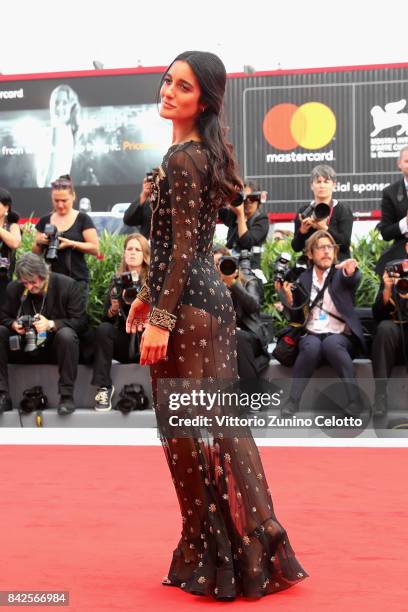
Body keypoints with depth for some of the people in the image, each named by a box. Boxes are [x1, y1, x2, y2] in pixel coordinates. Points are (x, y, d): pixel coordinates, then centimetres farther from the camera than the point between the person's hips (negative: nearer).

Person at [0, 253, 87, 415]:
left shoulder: (67, 285, -11)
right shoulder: (14, 288, 0)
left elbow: (80, 321, -14)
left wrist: (51, 324, -28)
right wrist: (13, 324, -17)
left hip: (55, 347, -3)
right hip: (24, 348, 4)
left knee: (66, 334, -36)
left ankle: (67, 396, -29)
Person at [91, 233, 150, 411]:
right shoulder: (117, 282, 8)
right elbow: (106, 319, 5)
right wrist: (113, 309, -17)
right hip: (124, 342, 2)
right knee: (103, 329, -25)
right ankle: (103, 386, -24)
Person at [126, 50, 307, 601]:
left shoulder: (183, 160, -13)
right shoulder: (203, 153, 16)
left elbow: (183, 246, -18)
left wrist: (161, 318, -20)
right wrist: (150, 296, 24)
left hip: (189, 306, -10)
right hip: (210, 296, 10)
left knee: (189, 428, -2)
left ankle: (216, 560, 9)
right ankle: (254, 548, 23)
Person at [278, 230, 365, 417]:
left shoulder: (341, 273, 6)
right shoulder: (302, 279, 12)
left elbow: (353, 279, -22)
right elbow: (297, 319, 11)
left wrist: (351, 270, -46)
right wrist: (288, 298, -7)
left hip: (341, 336, -1)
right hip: (312, 335, 1)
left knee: (331, 344, -36)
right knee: (311, 346, -34)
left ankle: (354, 399, -31)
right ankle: (293, 399, -26)